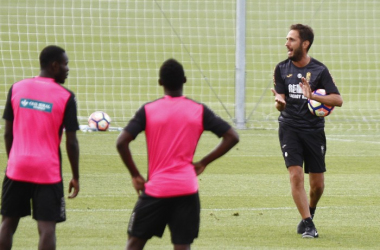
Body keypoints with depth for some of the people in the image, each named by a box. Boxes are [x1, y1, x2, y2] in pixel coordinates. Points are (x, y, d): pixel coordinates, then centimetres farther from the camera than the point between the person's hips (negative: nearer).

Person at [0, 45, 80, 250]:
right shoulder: (65, 97, -7)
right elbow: (71, 142, -6)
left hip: (18, 166, 3)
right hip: (48, 171, -3)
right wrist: (75, 177, 3)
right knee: (47, 226, -3)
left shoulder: (16, 89, 3)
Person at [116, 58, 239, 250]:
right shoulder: (199, 111, 1)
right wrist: (203, 163, 6)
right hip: (187, 190, 1)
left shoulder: (148, 110, -3)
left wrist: (135, 175, -1)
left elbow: (121, 142, -12)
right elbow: (232, 137, 1)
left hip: (156, 189, -1)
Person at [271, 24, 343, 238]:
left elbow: (338, 100, -9)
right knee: (296, 175, -15)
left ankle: (310, 211, 35)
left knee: (318, 184, 4)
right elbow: (281, 105, 3)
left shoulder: (319, 70, -5)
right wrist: (279, 102, -22)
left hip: (314, 130, -1)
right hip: (289, 129, 1)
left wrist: (312, 96, -24)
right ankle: (308, 224, -6)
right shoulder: (282, 69, 3)